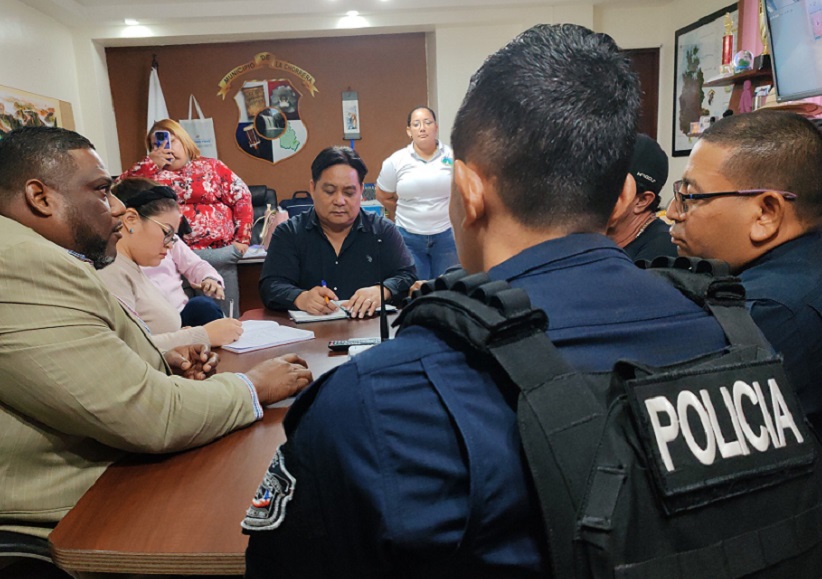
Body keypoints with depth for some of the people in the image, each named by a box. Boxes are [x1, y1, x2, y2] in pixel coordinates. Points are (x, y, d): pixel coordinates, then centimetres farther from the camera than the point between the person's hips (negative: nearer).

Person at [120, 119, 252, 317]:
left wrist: (242, 239, -2)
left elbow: (242, 198, 6)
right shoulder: (151, 173, 13)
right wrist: (151, 163, -3)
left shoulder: (211, 166, 11)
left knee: (223, 315, 0)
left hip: (218, 251, 0)